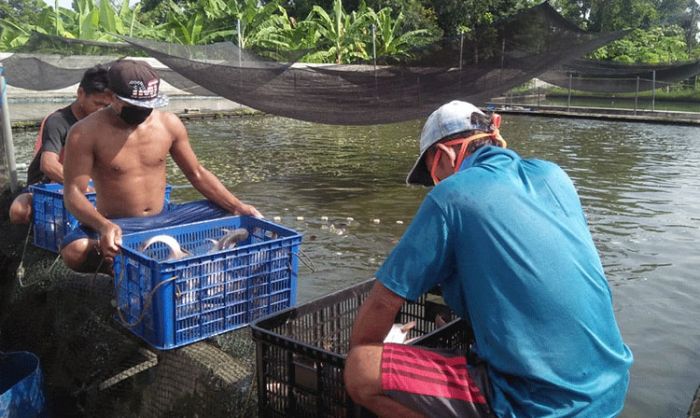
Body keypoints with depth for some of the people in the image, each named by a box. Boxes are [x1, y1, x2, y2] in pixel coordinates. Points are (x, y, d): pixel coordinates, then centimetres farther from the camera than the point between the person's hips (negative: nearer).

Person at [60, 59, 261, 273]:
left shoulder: (169, 124, 0)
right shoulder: (86, 133, -12)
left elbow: (197, 174, 7)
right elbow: (73, 192, -16)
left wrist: (238, 207, -4)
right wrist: (104, 226, -37)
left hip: (164, 220, 4)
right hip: (118, 226, -4)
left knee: (228, 214, -7)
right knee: (74, 250, -35)